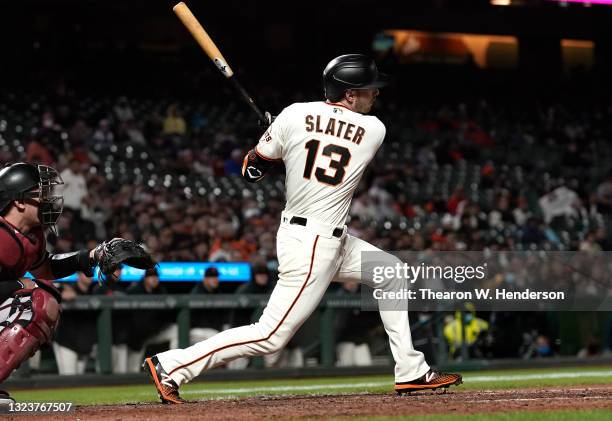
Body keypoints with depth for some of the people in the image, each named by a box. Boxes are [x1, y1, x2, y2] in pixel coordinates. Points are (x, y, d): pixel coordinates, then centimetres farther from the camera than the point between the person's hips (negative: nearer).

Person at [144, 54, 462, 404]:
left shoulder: (295, 115, -2)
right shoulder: (374, 131, -8)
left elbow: (252, 171, 5)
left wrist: (273, 135, 23)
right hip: (313, 246, -8)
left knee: (392, 274, 20)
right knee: (272, 336, -6)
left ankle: (412, 373, 24)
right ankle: (172, 366, -8)